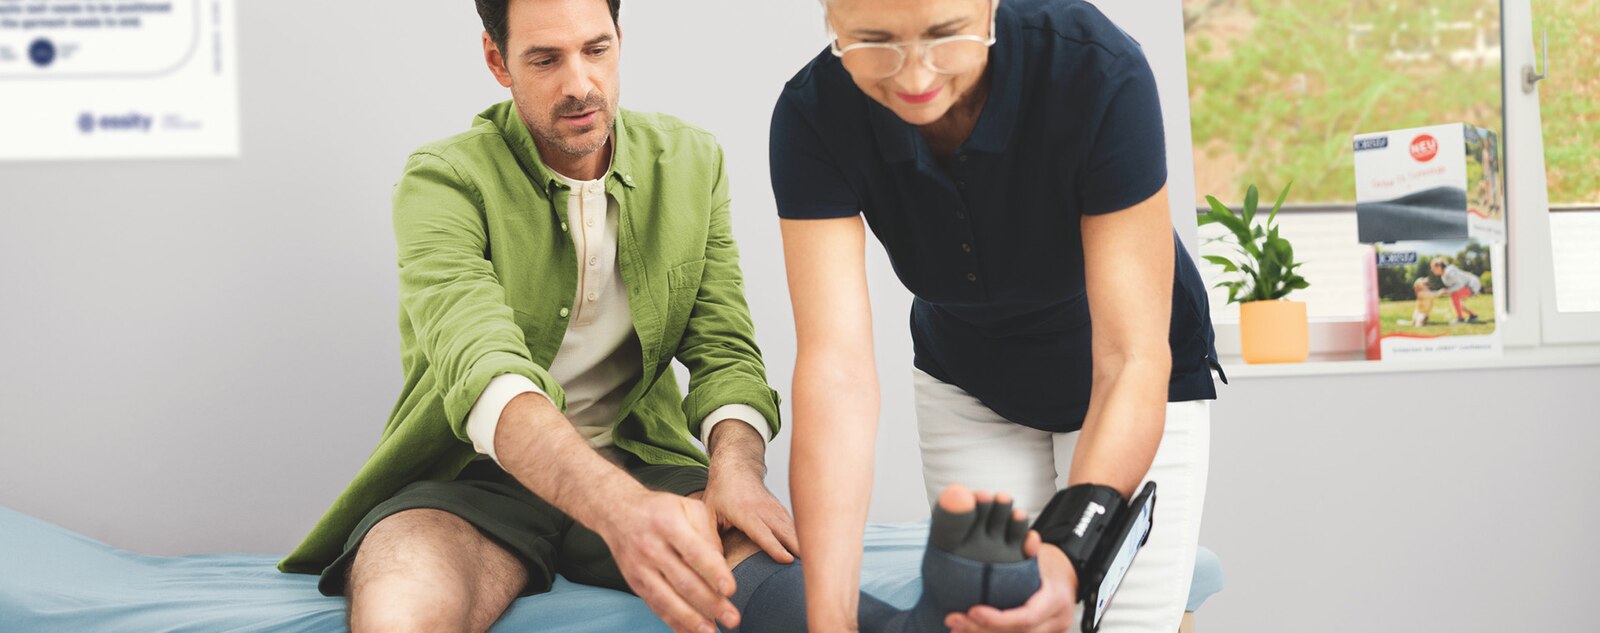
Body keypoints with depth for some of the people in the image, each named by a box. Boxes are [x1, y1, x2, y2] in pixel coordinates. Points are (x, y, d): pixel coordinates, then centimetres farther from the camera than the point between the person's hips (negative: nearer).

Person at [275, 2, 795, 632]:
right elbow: (481, 369, -28)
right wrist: (621, 508, -48)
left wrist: (736, 467, -25)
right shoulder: (442, 181, -11)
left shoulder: (691, 164, 5)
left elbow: (723, 350, 2)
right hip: (476, 478, -3)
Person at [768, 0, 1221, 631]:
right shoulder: (813, 114, -28)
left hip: (1126, 396, -2)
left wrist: (1069, 557, -53)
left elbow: (1133, 361, -36)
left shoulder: (1100, 73, -35)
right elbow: (837, 364, -35)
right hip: (966, 384, 2)